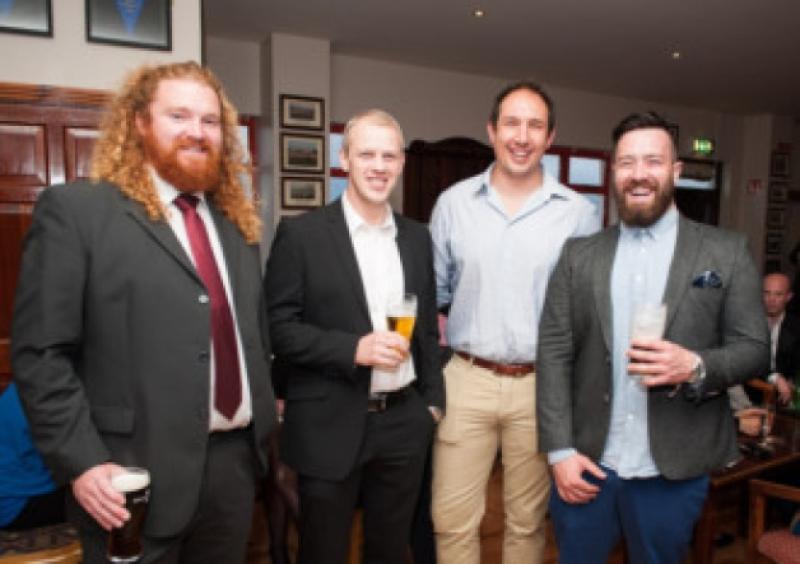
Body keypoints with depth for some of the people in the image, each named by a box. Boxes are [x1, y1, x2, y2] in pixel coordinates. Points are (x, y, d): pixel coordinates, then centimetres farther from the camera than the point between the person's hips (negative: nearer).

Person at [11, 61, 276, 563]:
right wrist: (81, 463, -15)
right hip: (137, 475, -5)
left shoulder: (236, 219, 10)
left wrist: (264, 418, 12)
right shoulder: (76, 209, -8)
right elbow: (40, 352, -11)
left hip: (235, 459, 6)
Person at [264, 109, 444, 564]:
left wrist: (433, 401, 9)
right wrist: (353, 348, -21)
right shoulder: (301, 233, -7)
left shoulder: (417, 237, 7)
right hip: (330, 426, -4)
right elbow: (278, 328, -10)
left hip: (404, 422, 4)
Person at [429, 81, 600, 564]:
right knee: (452, 518, 6)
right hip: (466, 379, 1)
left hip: (542, 385, 0)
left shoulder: (579, 212, -1)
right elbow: (434, 292, 8)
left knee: (528, 520, 16)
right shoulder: (454, 202, 1)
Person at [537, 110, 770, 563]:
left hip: (674, 471, -1)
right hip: (585, 465, 1)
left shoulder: (727, 252, 0)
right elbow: (554, 353, -1)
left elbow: (755, 350, 0)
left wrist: (696, 367, -20)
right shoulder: (579, 255, 3)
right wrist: (560, 450, -7)